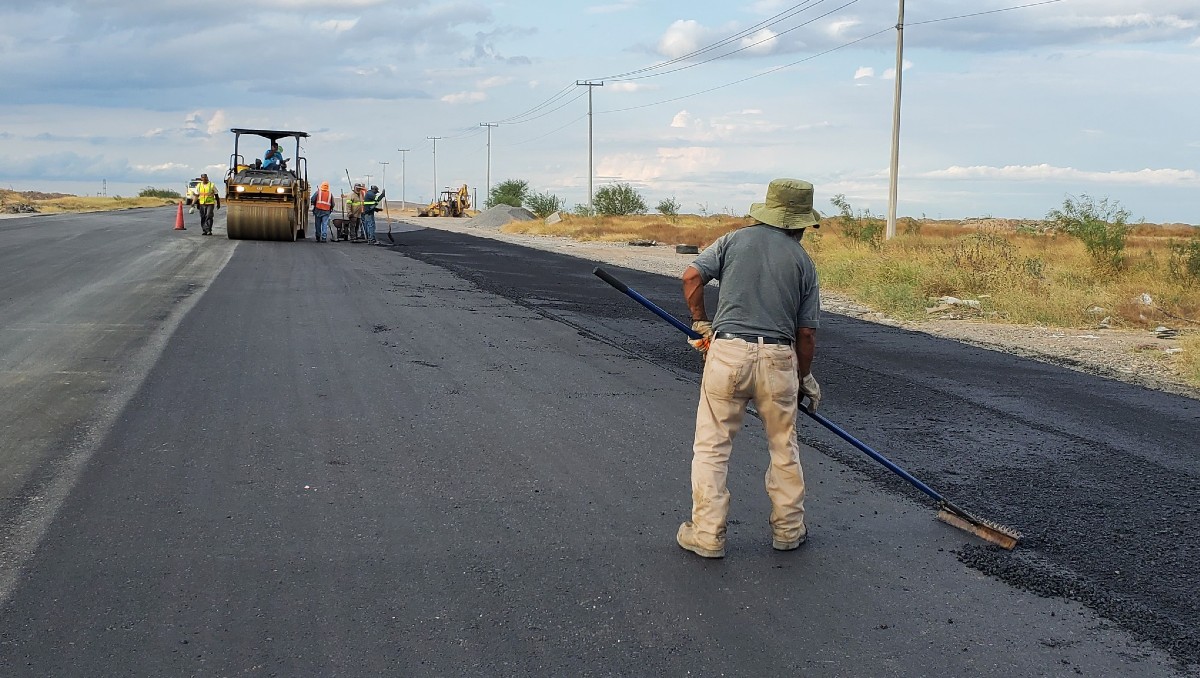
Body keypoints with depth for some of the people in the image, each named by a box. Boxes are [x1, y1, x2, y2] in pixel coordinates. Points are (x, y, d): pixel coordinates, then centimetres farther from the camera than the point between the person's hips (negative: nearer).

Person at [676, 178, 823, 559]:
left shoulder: (734, 240, 8)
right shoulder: (803, 261, 9)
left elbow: (692, 276, -2)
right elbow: (806, 333, 8)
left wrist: (700, 323, 12)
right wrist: (804, 377, 21)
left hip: (727, 352, -1)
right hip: (777, 358, 1)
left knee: (712, 447, 7)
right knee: (784, 447, 17)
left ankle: (707, 535, 9)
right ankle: (788, 530, 27)